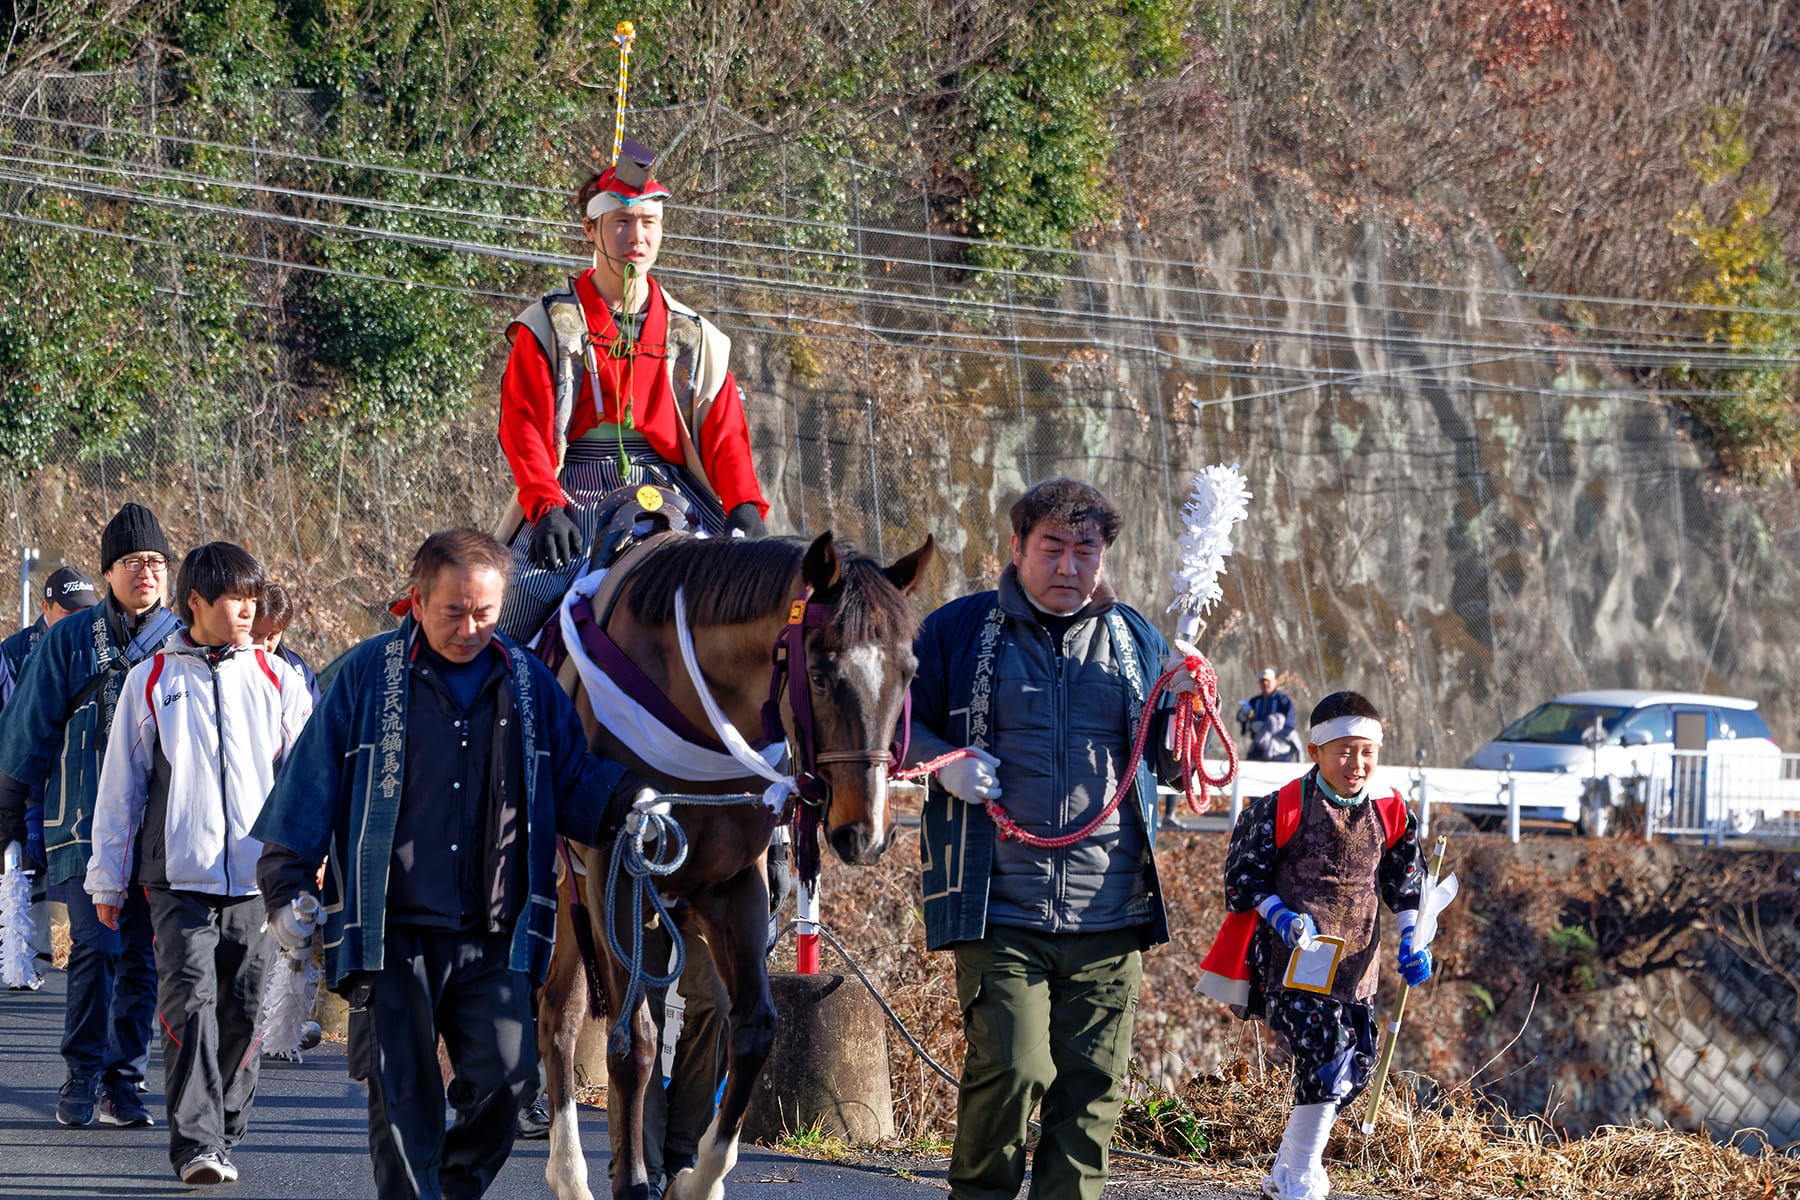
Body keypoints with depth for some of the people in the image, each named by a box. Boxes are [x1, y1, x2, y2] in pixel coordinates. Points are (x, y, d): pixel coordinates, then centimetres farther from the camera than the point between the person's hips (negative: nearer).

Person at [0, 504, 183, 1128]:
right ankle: (82, 1077, -2)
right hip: (85, 818, -2)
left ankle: (122, 1082, 11)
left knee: (141, 958, 3)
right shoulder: (69, 641, 1)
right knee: (95, 945, -12)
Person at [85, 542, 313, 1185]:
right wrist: (108, 880, 10)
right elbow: (120, 786, 11)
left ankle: (226, 1129, 22)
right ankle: (196, 1142, -16)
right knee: (190, 999, -14)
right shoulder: (151, 681, 6)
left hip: (256, 877, 2)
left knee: (243, 1006, 4)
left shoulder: (276, 679, 9)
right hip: (179, 878, -2)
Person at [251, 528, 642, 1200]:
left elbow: (574, 788, 13)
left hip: (494, 940, 2)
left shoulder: (530, 684, 9)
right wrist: (288, 882, -1)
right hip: (392, 935, -2)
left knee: (504, 1080, -5)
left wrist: (633, 800, -7)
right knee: (402, 1094, -2)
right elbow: (311, 784, 4)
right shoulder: (367, 676, 2)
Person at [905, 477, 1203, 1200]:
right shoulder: (959, 631, 5)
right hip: (1000, 913, -3)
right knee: (1011, 1069, -14)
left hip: (1110, 919, 3)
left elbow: (1173, 768, 20)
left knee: (1095, 1085, 3)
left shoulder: (1135, 642, 14)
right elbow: (902, 724, 14)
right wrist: (943, 759, -6)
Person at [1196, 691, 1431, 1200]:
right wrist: (1282, 916, -17)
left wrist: (1412, 936, 2)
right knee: (1327, 1059, -18)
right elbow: (1243, 877, -3)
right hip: (1292, 961, -6)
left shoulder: (1390, 812, 5)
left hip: (1354, 962, 6)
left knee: (1353, 1069, 5)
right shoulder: (1282, 810, -9)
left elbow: (1406, 880, 16)